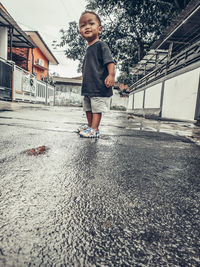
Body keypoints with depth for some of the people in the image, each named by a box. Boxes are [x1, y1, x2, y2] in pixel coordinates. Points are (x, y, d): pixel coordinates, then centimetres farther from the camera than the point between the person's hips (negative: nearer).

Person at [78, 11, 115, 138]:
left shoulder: (101, 45, -8)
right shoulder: (89, 48, 16)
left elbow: (110, 61, -18)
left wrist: (111, 75, -32)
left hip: (99, 86, -9)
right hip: (88, 87, 9)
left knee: (97, 108, -4)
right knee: (88, 108, 17)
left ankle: (94, 130, 1)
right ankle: (90, 125, 31)